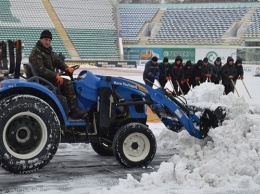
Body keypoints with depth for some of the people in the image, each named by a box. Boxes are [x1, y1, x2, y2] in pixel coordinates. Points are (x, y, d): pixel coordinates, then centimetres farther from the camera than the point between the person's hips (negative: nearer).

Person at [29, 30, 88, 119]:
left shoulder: (48, 50, 18)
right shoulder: (36, 52, -14)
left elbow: (57, 60, 12)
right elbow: (41, 70, -25)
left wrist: (66, 68, -8)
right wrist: (55, 76, -29)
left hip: (49, 78, 10)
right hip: (42, 80, -10)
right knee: (67, 84, -20)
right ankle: (74, 111, -22)